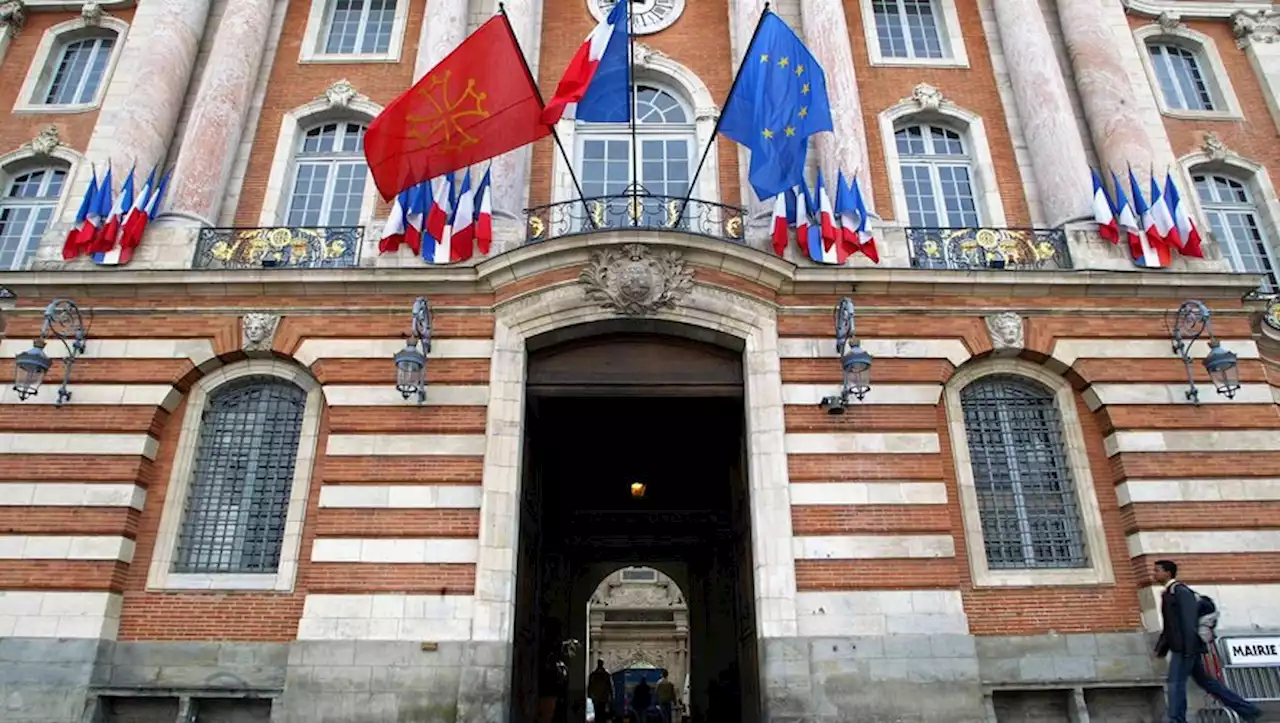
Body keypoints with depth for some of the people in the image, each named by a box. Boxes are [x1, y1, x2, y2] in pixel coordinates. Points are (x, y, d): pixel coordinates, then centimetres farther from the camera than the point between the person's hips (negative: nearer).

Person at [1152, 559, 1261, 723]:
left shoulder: (1180, 591, -13)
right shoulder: (1168, 593, 17)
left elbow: (1189, 621, -21)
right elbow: (1169, 626, 21)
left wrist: (1189, 650, -25)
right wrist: (1161, 647, 19)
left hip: (1185, 647, -10)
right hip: (1181, 647, 10)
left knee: (1176, 683, -6)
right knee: (1205, 681, 15)